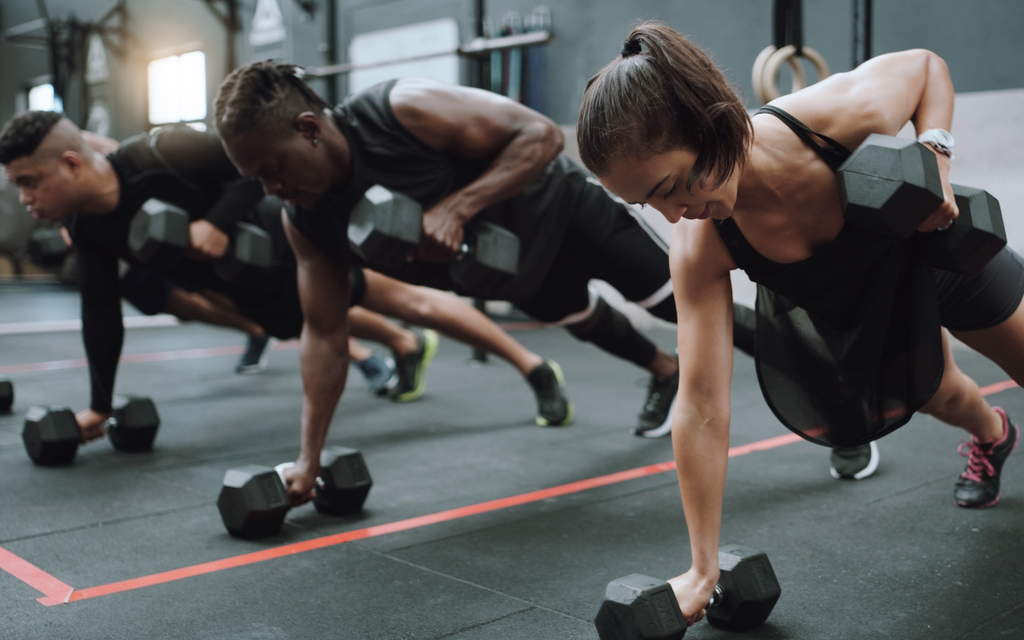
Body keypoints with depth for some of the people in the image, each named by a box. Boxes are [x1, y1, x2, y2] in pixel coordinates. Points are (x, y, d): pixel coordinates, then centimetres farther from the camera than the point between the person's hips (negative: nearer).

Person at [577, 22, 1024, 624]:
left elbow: (926, 63, -17)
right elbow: (702, 405, -33)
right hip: (842, 309, 1)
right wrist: (703, 571, -30)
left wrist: (934, 154, -35)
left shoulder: (848, 114, -42)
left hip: (930, 242, -1)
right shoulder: (700, 249, -37)